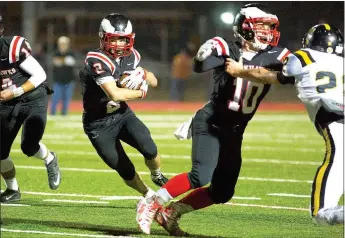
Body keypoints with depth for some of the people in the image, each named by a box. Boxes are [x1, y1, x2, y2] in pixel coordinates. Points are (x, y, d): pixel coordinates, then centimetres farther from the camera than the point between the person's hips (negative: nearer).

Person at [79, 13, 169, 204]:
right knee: (126, 170, -3)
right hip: (99, 124, -5)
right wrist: (141, 92, -17)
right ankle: (149, 196, 24)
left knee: (149, 150, -17)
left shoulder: (130, 56, -3)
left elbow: (154, 82, 7)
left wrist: (142, 74, -17)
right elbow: (115, 94, -35)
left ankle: (157, 176, 15)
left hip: (122, 114, 5)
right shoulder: (98, 60, -26)